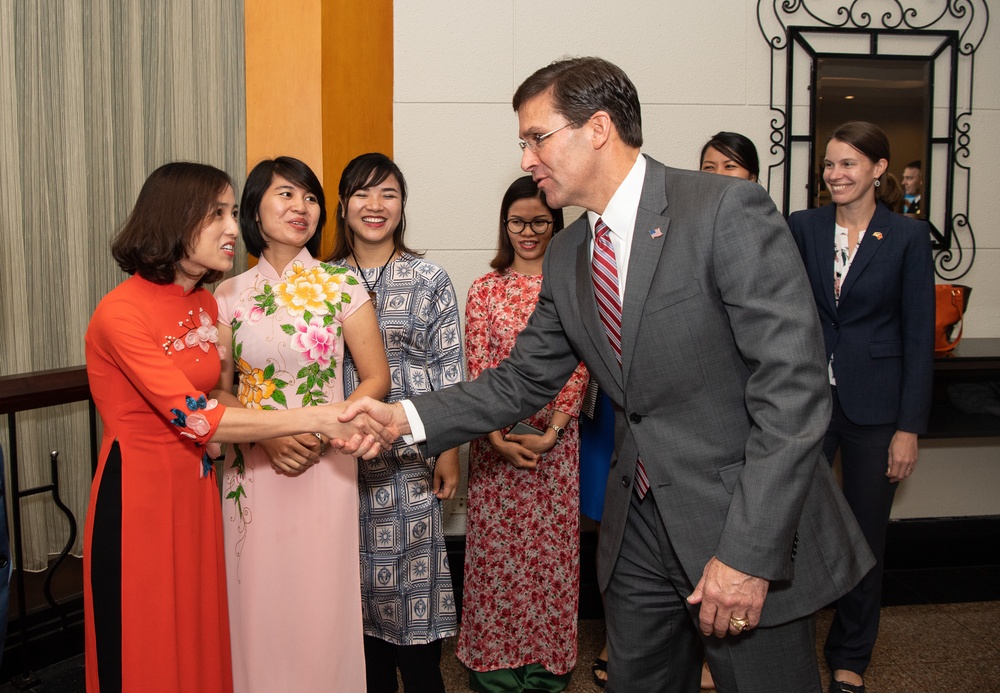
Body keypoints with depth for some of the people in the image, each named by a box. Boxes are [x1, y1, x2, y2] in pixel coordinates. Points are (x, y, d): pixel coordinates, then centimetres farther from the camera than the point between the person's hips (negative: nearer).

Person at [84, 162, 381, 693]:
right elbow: (194, 416, -25)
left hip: (198, 492, 7)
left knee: (201, 640, 14)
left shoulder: (204, 304, 7)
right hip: (138, 498, -7)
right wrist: (314, 420, -26)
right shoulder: (121, 312, -18)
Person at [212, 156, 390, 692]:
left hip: (325, 466, -1)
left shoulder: (340, 287, -2)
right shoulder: (230, 296, 3)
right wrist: (270, 434, -11)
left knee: (320, 602, 5)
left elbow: (376, 379, 0)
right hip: (253, 468, 2)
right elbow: (217, 391, 6)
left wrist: (321, 433, -14)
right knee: (259, 602, 9)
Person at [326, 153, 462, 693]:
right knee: (360, 573, 11)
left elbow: (448, 370, -2)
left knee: (410, 567, 0)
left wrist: (449, 454, -6)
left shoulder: (430, 280, 0)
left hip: (409, 452, -2)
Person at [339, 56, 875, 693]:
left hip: (750, 526, -6)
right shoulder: (567, 258, 6)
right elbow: (524, 379, 10)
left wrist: (749, 553, -23)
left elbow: (793, 389, -21)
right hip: (640, 527, 7)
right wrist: (406, 418, -3)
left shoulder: (729, 211, -17)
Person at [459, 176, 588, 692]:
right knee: (494, 546, 6)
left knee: (551, 547, 6)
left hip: (556, 440, 0)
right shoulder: (485, 290, 4)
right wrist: (497, 437, -12)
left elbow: (579, 368, -2)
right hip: (496, 440, 1)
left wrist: (549, 433, -12)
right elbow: (477, 371, 0)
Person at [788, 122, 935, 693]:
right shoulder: (803, 227, 3)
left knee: (865, 536, 11)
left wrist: (910, 427, -7)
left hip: (873, 406, -1)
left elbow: (919, 336, -3)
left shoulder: (908, 236, -2)